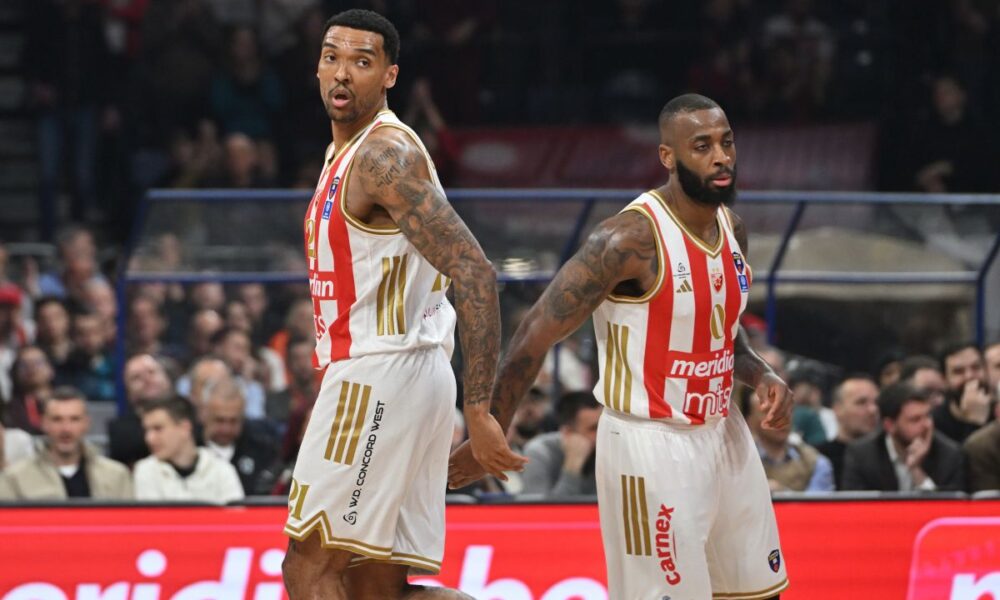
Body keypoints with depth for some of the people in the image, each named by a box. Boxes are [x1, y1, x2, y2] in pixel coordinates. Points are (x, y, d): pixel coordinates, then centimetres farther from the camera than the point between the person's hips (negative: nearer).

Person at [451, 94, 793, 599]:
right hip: (652, 444, -8)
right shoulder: (633, 239, -22)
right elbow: (536, 336, -19)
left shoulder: (732, 227, 4)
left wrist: (760, 376, 0)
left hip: (722, 434, 8)